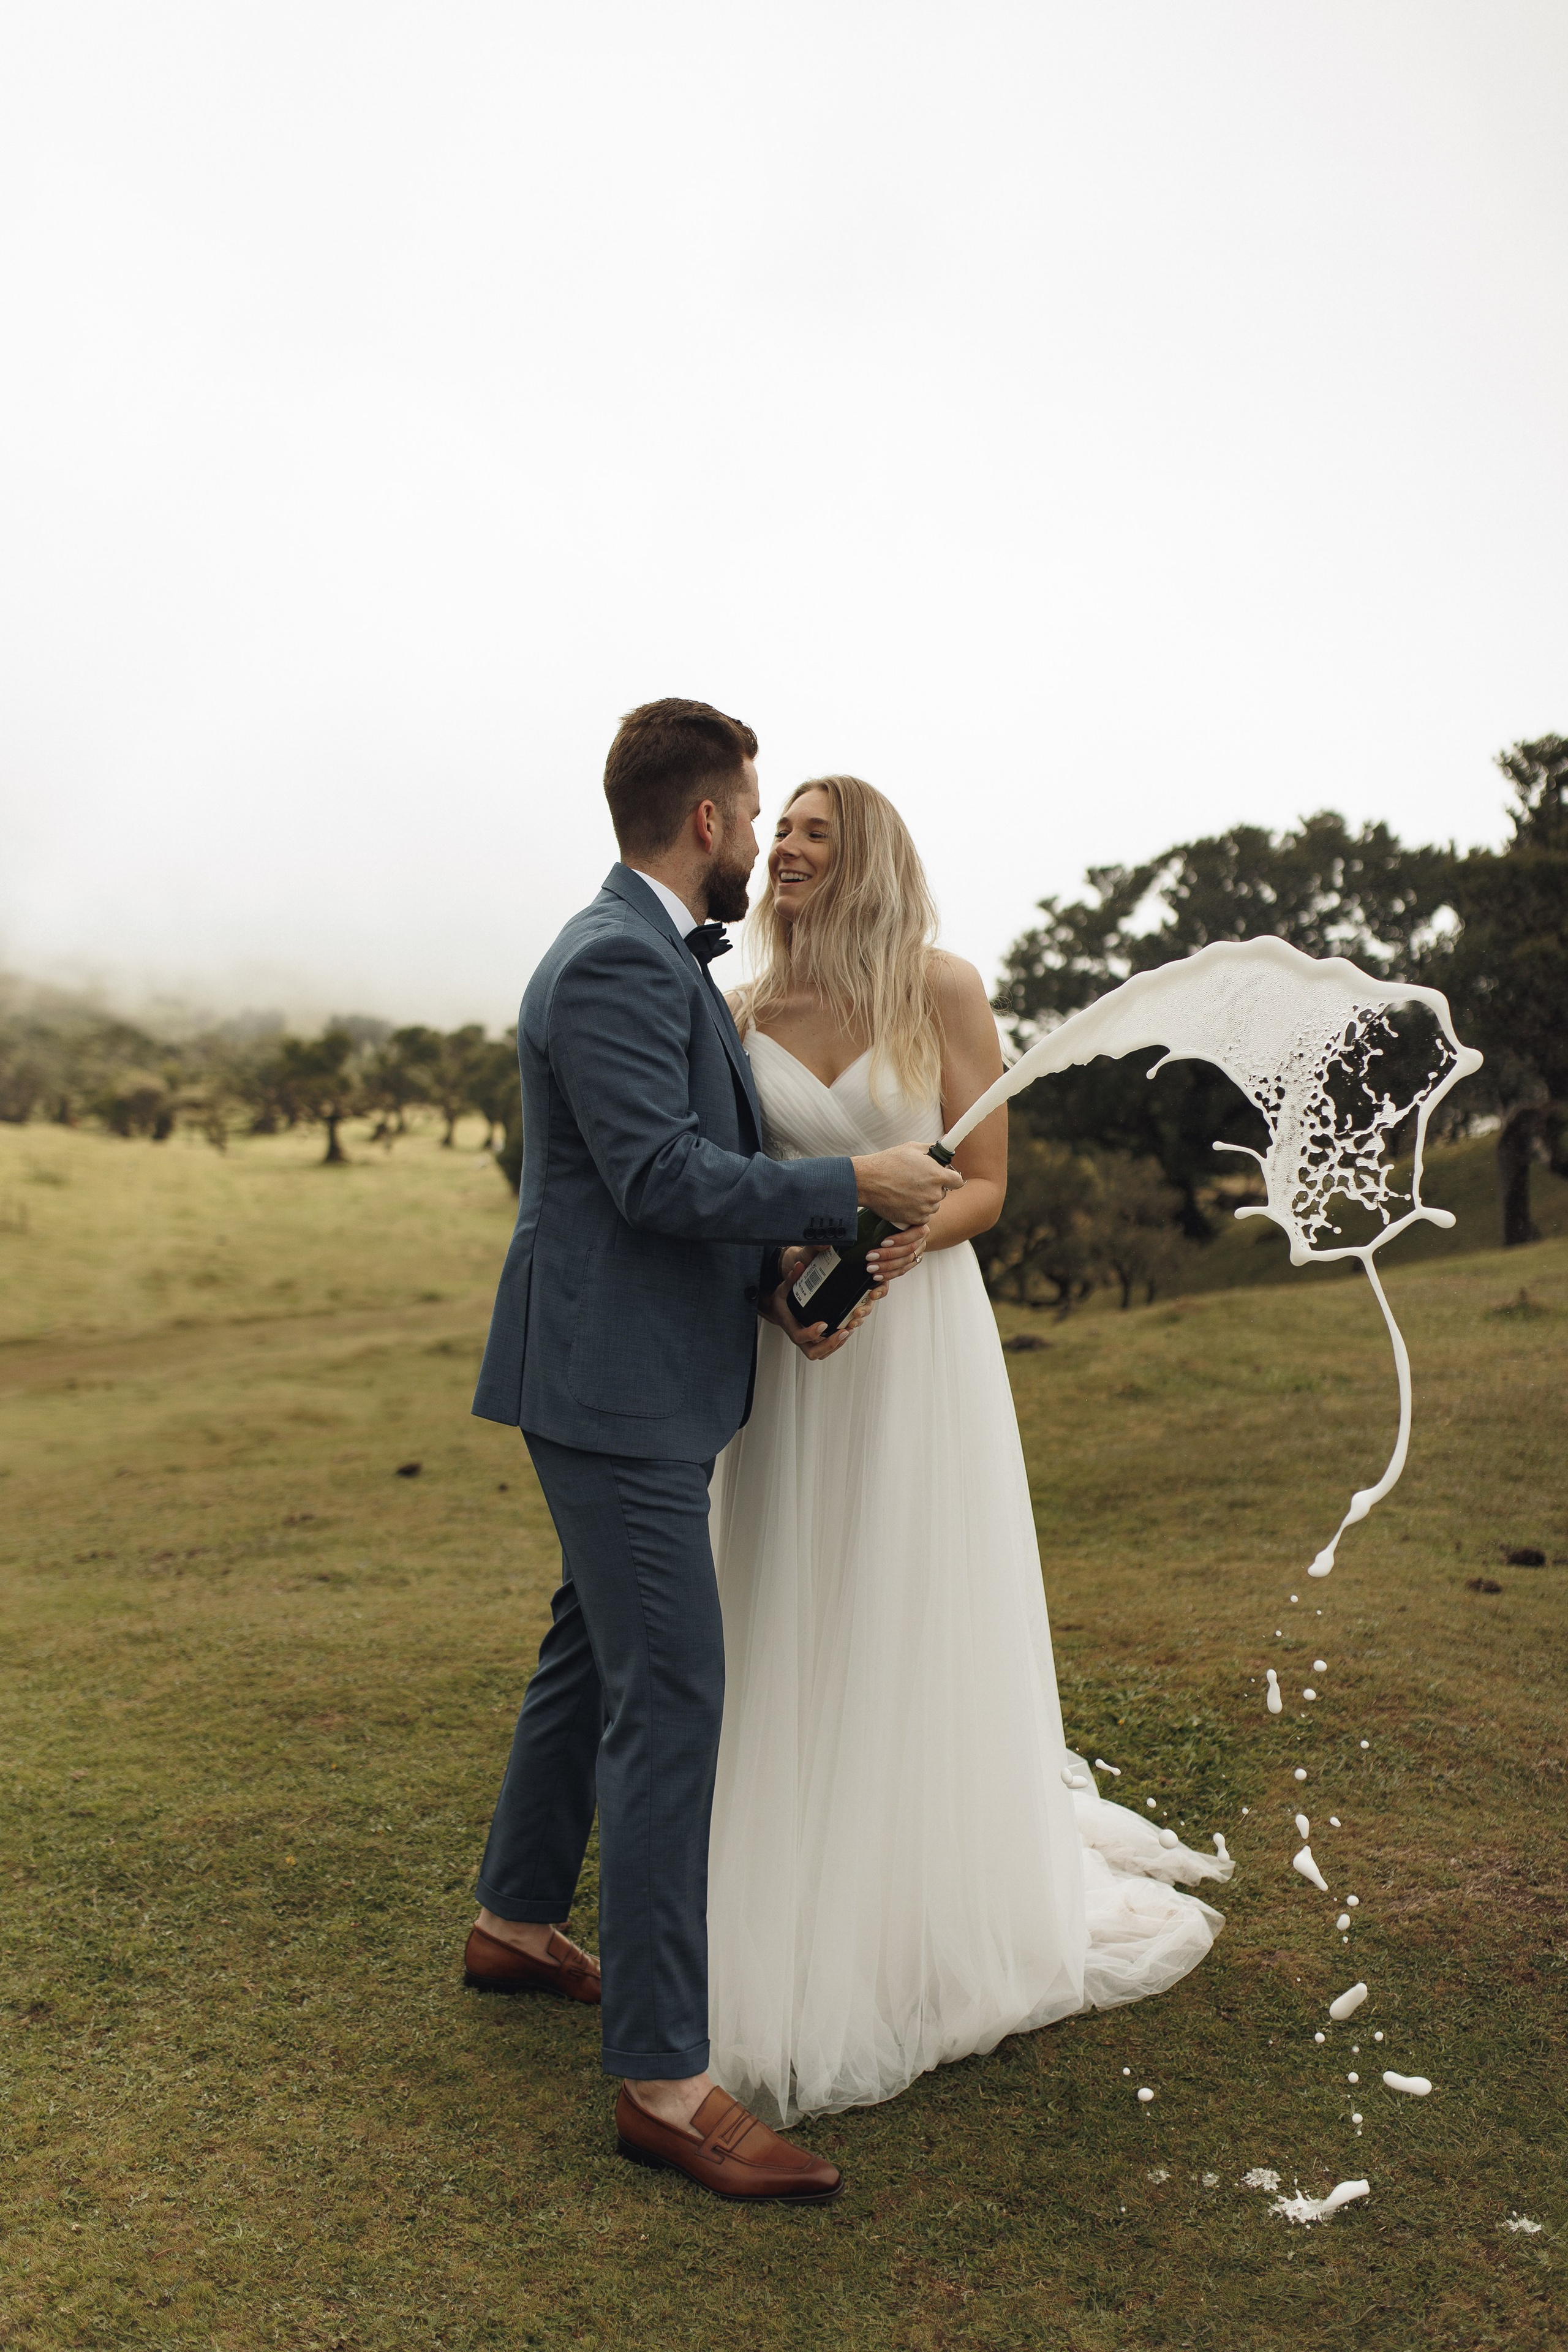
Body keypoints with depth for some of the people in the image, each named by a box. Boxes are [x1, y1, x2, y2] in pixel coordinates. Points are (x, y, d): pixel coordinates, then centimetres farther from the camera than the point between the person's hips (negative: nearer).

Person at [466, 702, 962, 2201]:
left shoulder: (658, 956, 16)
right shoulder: (615, 966, -17)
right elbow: (661, 1176, -24)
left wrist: (780, 1285, 3)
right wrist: (857, 1185, -17)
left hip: (637, 1379, 11)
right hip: (614, 1387, -11)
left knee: (594, 1652, 22)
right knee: (669, 1695, -8)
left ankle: (517, 1924, 41)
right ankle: (662, 2079, 2)